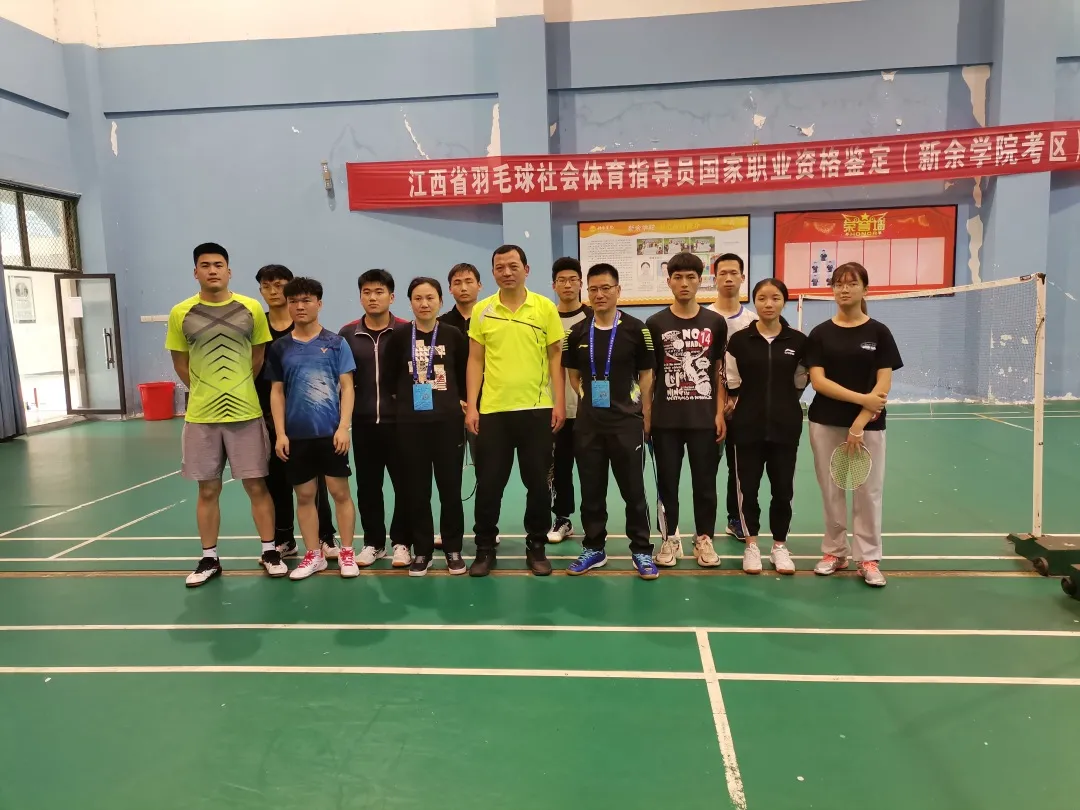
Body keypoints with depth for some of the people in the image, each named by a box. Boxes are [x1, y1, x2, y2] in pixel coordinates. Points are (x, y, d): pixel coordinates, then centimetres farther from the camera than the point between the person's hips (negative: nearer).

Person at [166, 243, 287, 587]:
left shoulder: (251, 309, 0)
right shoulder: (181, 313, 1)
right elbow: (180, 364, 9)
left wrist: (238, 390, 9)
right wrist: (207, 391, 7)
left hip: (246, 413, -1)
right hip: (201, 417, 1)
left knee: (257, 485, 5)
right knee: (208, 490, 10)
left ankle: (270, 552, 17)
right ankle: (209, 559, 22)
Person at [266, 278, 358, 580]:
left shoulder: (336, 343, 1)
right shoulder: (280, 348, 6)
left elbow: (347, 387, -1)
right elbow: (277, 392, 8)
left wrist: (343, 427, -10)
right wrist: (280, 433, 1)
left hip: (330, 432, -2)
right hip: (296, 434, 2)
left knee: (340, 491, 3)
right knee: (305, 495, 9)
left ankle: (347, 553, 16)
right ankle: (313, 555, 21)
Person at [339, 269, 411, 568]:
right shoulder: (348, 333, 6)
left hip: (399, 420, -2)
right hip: (363, 422, 3)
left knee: (404, 483, 3)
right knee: (367, 486, 10)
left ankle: (401, 542, 17)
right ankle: (373, 542, 23)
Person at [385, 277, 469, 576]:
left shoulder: (453, 335, 2)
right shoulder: (399, 336, 1)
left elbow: (466, 375, 9)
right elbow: (390, 377, 6)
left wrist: (462, 402, 3)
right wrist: (404, 400, 1)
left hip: (448, 421, 0)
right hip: (410, 423, 0)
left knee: (450, 487, 4)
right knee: (416, 490, 5)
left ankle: (453, 549, 18)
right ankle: (421, 550, 18)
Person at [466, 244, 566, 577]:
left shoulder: (545, 307, 1)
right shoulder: (481, 311, 4)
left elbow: (555, 358, 3)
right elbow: (475, 361, 6)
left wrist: (559, 402, -3)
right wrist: (471, 406, 0)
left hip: (537, 408, -1)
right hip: (492, 409, 1)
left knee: (537, 481, 7)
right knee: (489, 483, 5)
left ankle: (536, 546, 21)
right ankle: (485, 548, 19)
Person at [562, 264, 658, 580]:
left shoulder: (636, 330, -4)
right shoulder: (576, 333, 4)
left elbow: (646, 375, 0)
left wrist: (645, 417, -3)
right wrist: (586, 398, 3)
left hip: (627, 422, -3)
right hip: (587, 424, 3)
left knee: (633, 489, 3)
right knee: (591, 490, 11)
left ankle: (641, 550, 16)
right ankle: (594, 548, 24)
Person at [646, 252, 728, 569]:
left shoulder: (715, 323, 3)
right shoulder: (656, 323, 1)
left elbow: (721, 371, 6)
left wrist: (720, 413, -1)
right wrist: (646, 415, -1)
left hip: (704, 417, 0)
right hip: (666, 418, 0)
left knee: (705, 481, 7)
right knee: (667, 481, 7)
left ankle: (704, 538, 22)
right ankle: (670, 538, 21)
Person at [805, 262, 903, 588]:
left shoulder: (879, 332, 1)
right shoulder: (820, 333, 3)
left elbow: (883, 385, -5)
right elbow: (818, 381, -6)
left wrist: (859, 423, -13)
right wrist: (862, 398, -15)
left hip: (868, 424, -1)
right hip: (825, 423, 1)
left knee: (868, 492, 3)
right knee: (831, 490, 8)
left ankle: (869, 559, 13)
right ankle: (834, 552, 21)